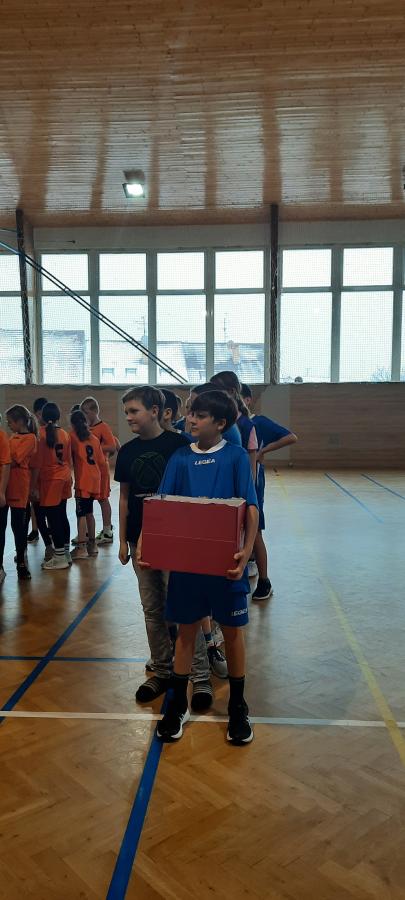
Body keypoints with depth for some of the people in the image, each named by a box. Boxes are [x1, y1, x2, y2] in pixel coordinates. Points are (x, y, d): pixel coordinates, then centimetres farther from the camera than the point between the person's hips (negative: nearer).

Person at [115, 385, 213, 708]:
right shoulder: (127, 451, 5)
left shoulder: (178, 444, -9)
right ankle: (162, 672, 27)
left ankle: (201, 677, 12)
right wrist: (123, 540, 10)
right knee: (152, 609, 13)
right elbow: (124, 497, 11)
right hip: (140, 539, 5)